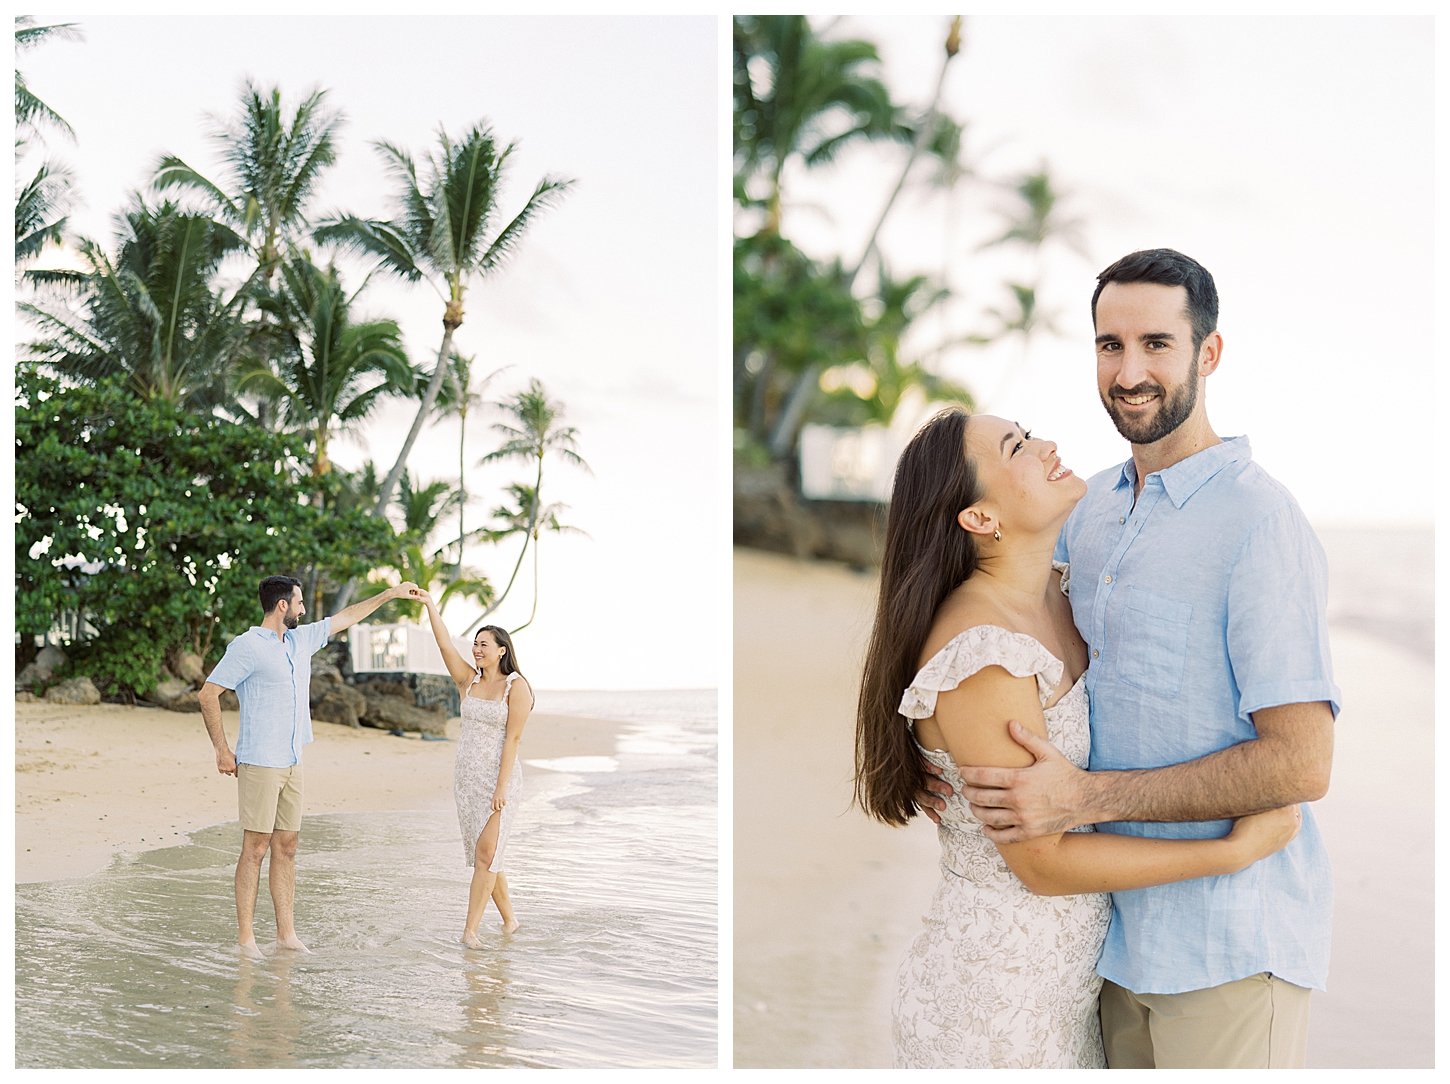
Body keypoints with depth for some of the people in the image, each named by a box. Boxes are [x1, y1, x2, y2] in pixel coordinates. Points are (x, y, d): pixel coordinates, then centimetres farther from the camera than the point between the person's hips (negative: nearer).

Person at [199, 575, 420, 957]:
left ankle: (286, 932, 12)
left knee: (286, 847, 8)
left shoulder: (301, 640, 14)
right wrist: (222, 749, -9)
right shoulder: (247, 646, -9)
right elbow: (208, 694, -9)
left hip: (292, 764, 8)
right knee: (256, 847, -7)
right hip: (259, 764, -7)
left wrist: (389, 594, 31)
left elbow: (343, 619, 27)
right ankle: (245, 936, -2)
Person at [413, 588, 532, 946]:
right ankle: (509, 920, 21)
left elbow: (512, 739, -14)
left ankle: (470, 930, -11)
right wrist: (430, 605, -11)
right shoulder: (469, 680, 8)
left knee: (486, 852, -11)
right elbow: (445, 645, -1)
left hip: (500, 777, -6)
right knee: (482, 853, 9)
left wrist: (501, 788, -19)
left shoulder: (516, 687, -9)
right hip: (466, 777, 6)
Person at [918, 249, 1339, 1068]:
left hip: (1230, 945, -7)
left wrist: (1084, 796, -22)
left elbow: (1301, 763, -21)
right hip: (1123, 925, 7)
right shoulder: (1094, 507, 8)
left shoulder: (1262, 524, -17)